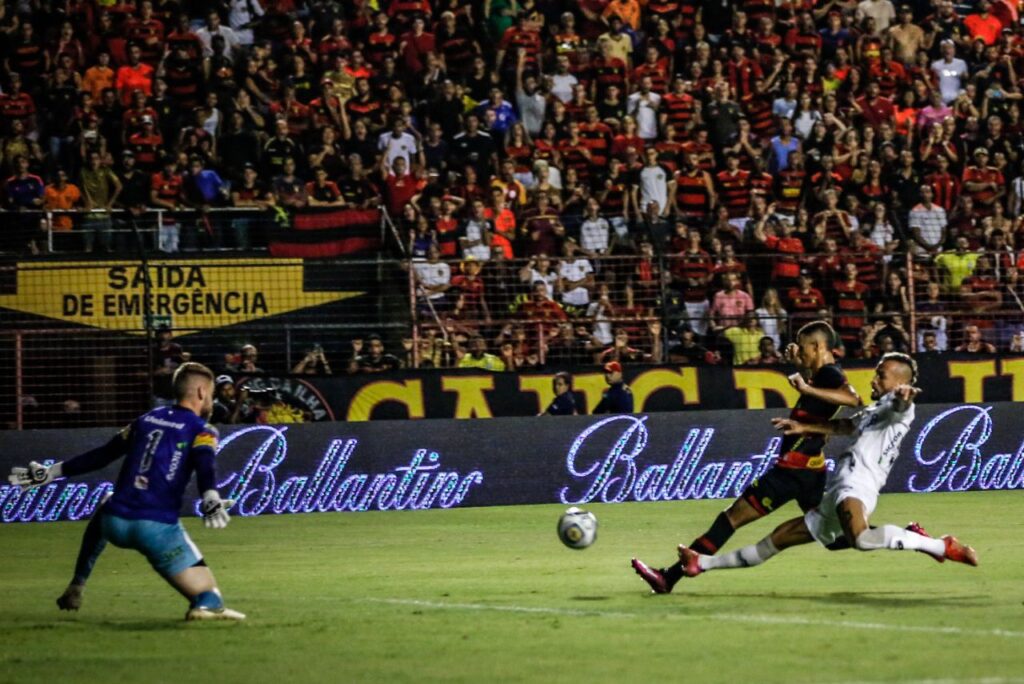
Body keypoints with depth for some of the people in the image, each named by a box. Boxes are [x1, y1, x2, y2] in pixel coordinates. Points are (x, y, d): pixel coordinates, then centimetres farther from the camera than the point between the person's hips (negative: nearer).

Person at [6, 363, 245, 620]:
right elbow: (205, 466, -16)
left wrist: (51, 473, 32)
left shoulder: (146, 420, 20)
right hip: (157, 528, -5)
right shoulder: (201, 430, 6)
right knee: (208, 596, -2)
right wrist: (211, 499, -33)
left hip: (115, 524, 5)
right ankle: (208, 606, -37)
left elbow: (100, 455, 24)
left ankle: (75, 589, 37)